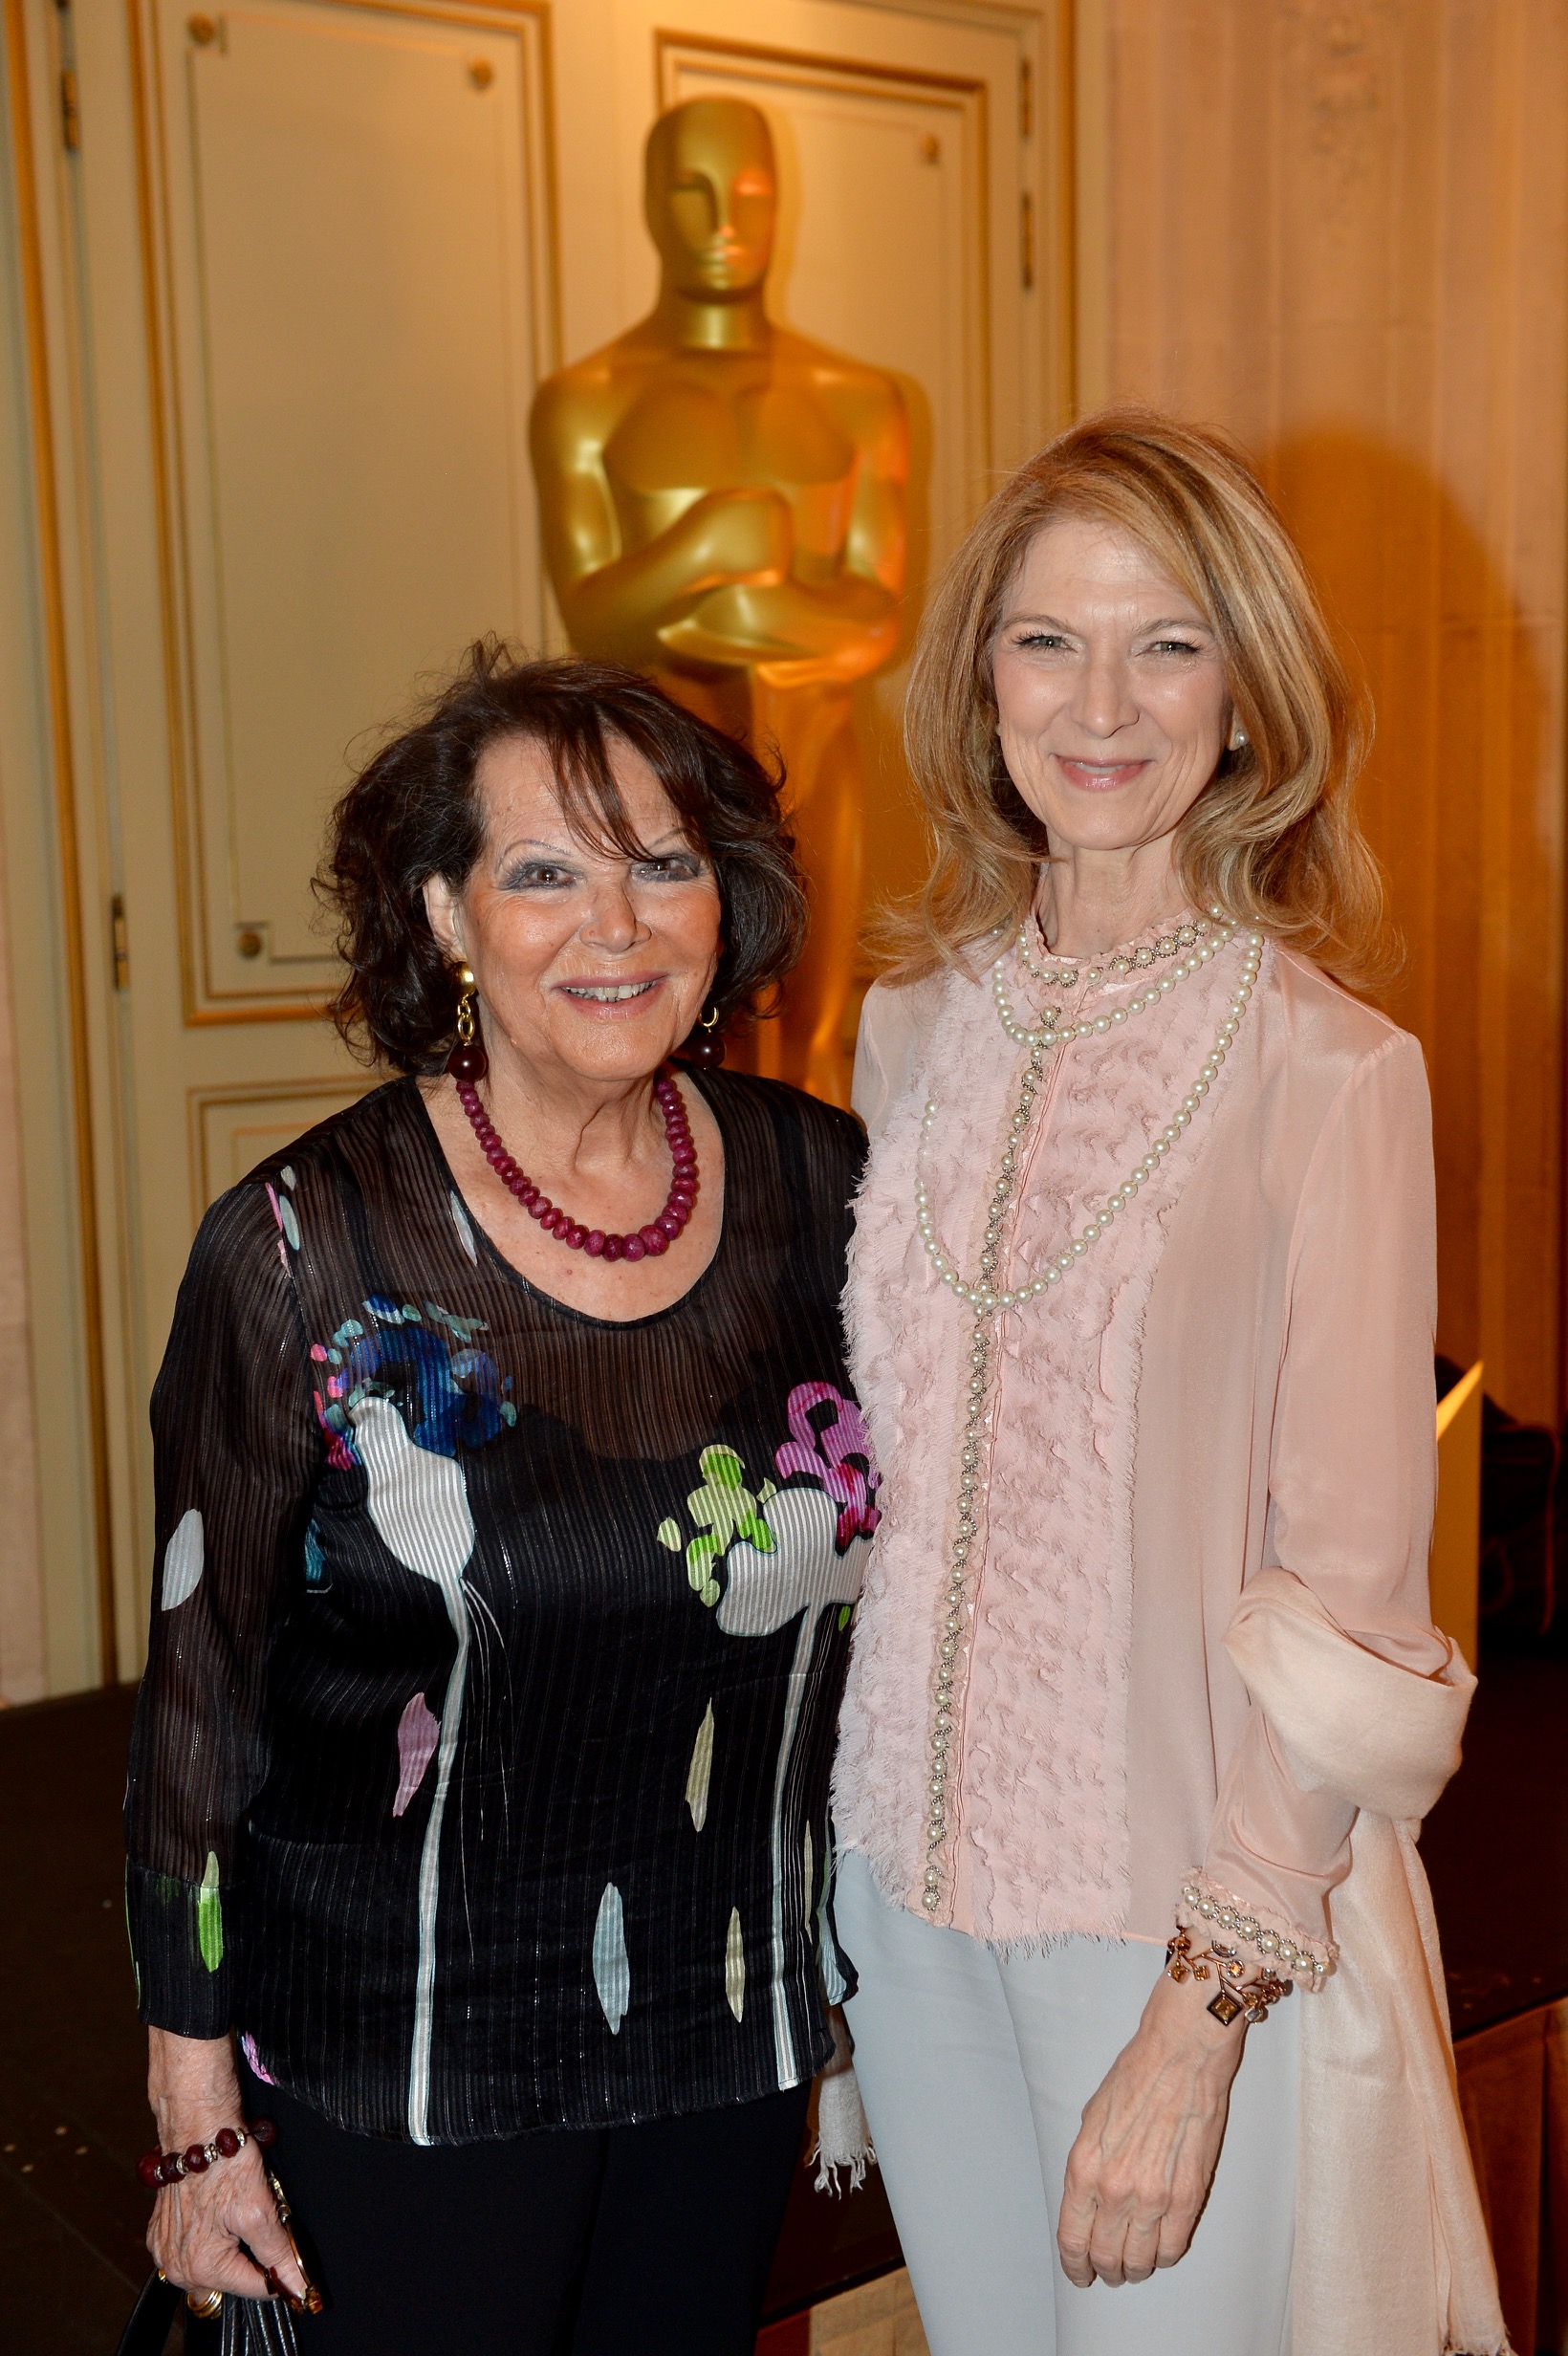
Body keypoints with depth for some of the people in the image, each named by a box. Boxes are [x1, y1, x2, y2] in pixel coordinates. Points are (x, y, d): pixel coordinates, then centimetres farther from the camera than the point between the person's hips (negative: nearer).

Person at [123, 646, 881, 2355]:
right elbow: (198, 1687, -10)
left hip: (735, 2023, 4)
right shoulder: (305, 1247, -16)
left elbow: (881, 1590, 6)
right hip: (406, 2065, -3)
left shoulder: (820, 1185, -5)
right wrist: (196, 2125, -6)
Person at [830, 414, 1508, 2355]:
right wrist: (863, 1840, 9)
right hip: (911, 1867, 5)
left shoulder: (1326, 1072, -14)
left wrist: (1199, 2018, -17)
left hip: (1197, 1903, -5)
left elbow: (1349, 1592, -14)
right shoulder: (916, 1029, 2)